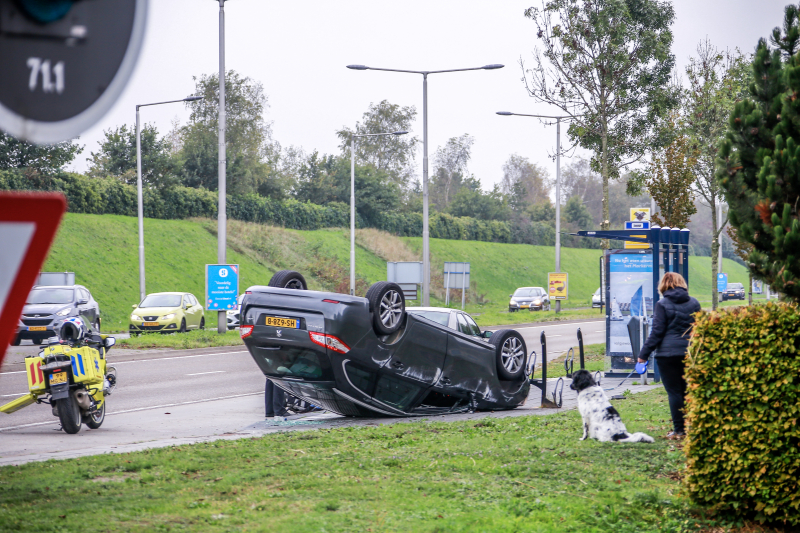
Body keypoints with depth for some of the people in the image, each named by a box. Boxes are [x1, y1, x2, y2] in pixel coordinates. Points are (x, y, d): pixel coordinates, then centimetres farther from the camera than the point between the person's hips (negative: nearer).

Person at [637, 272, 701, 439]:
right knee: (688, 391, 12)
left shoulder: (662, 305, -7)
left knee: (674, 391, -1)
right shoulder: (694, 303, 8)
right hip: (690, 353, 5)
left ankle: (679, 430, -2)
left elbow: (657, 332, -9)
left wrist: (644, 353, -4)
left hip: (668, 353, -5)